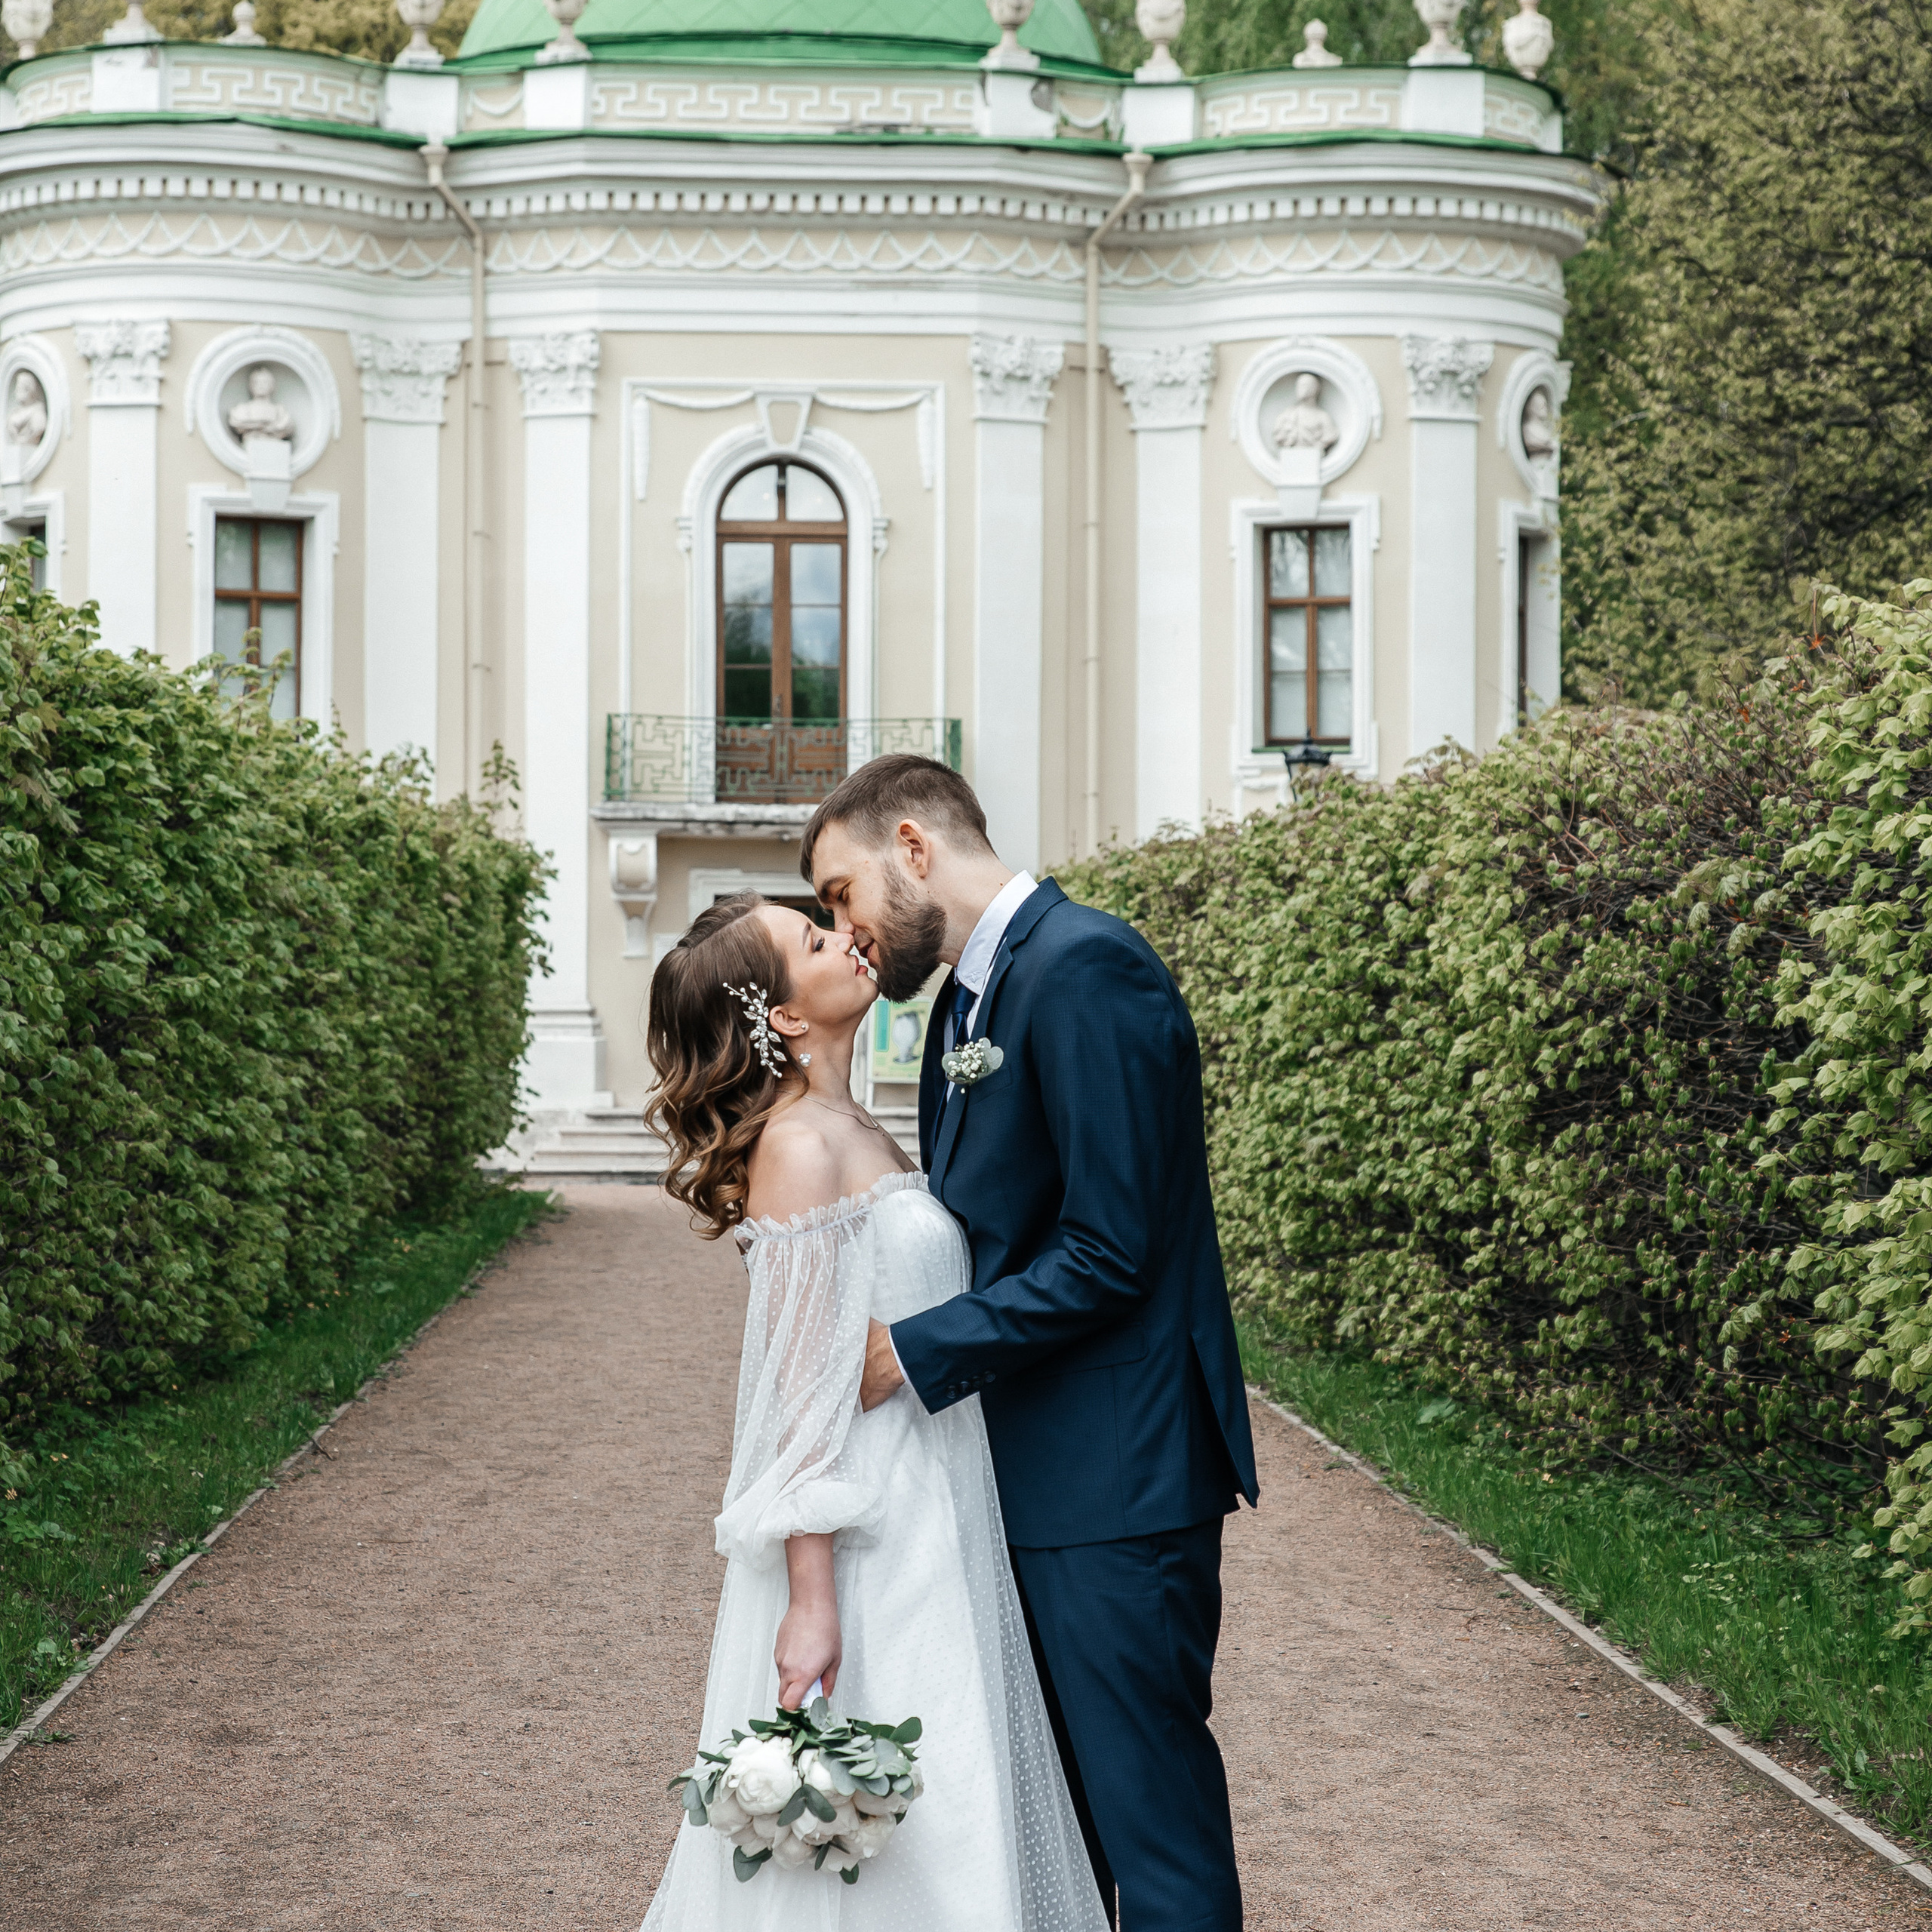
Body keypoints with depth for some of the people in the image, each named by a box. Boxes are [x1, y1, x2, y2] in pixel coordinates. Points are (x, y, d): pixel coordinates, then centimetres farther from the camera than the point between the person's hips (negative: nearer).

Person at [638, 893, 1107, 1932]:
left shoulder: (858, 1136, 11)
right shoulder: (799, 1147, -16)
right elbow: (804, 1396, -20)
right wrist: (810, 1602, -23)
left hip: (931, 1528, 9)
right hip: (861, 1552, -9)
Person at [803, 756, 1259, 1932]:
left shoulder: (1083, 969, -16)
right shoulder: (971, 996, 15)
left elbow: (1108, 1253, -20)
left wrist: (912, 1354, -16)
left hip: (1115, 1477, -10)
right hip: (1034, 1477, 10)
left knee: (1148, 1805, -5)